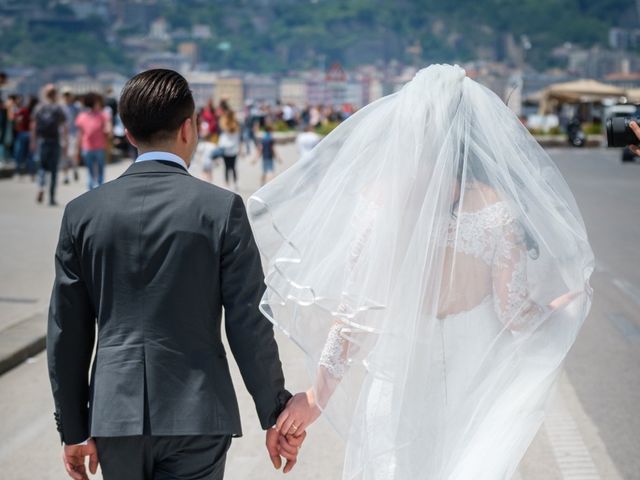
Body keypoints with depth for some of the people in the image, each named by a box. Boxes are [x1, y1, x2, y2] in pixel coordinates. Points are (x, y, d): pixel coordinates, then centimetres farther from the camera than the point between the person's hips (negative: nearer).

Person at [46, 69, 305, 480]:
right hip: (196, 415, -3)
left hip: (114, 415, 3)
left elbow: (66, 333, 4)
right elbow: (249, 324, -8)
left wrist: (74, 429, 12)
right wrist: (276, 415, 2)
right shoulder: (220, 208, -8)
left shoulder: (83, 212, 1)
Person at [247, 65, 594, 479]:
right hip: (475, 380, -1)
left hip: (397, 379, 1)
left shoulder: (377, 198, -11)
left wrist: (318, 395, -3)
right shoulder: (496, 209, -14)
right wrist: (573, 299, 9)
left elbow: (351, 308, -11)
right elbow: (516, 316, -11)